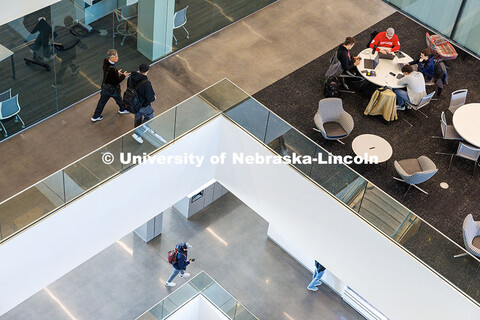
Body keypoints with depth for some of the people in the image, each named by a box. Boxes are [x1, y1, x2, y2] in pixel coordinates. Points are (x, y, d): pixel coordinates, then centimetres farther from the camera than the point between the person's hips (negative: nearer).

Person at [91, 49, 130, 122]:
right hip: (112, 88, -7)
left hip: (105, 85, 7)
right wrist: (123, 75, -15)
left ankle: (95, 116, 34)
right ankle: (122, 109, 54)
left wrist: (117, 72, 4)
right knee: (118, 99, 25)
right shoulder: (112, 69, -38)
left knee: (102, 101, 22)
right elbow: (116, 82, -27)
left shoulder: (105, 61, -13)